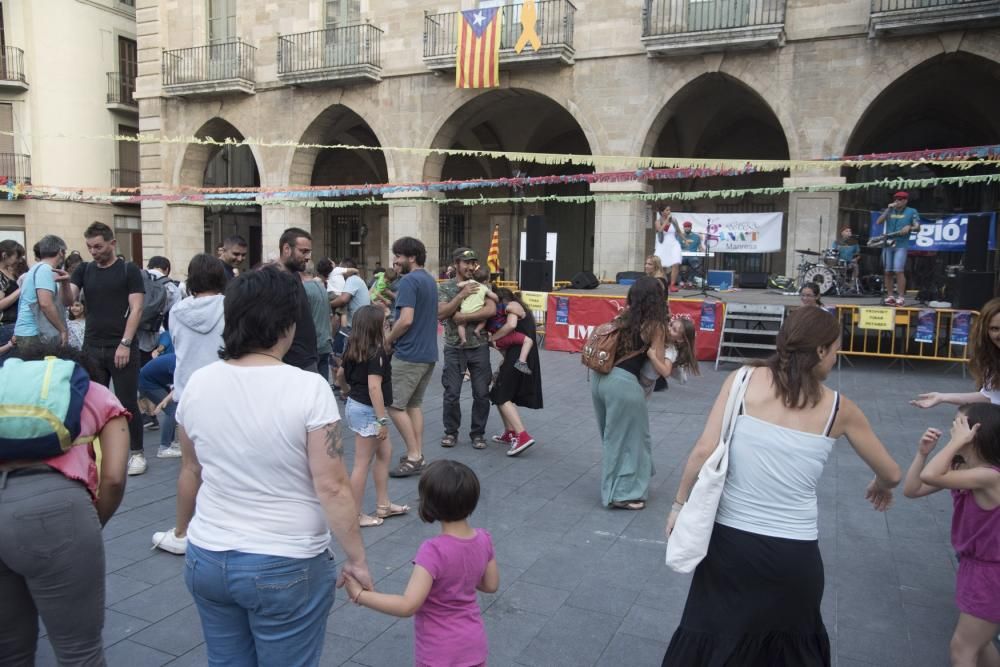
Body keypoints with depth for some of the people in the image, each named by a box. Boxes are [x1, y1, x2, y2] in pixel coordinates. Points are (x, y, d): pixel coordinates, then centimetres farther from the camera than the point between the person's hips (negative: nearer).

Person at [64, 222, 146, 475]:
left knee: (127, 403, 0)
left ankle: (137, 453, 11)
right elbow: (68, 301, -1)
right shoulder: (84, 270, 10)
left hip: (122, 348, -4)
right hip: (92, 348, 4)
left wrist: (125, 344, -14)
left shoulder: (129, 270, -2)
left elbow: (136, 309, -7)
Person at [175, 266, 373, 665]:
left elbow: (191, 474, 10)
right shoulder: (308, 388, -19)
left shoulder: (197, 384, -3)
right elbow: (331, 488, -19)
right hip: (285, 568, -5)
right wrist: (357, 559, -7)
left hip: (206, 560, 5)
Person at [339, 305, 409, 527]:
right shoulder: (376, 352, -20)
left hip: (355, 404, 9)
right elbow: (374, 387, -25)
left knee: (385, 453, 18)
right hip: (367, 410, -9)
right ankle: (356, 515, 11)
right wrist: (382, 419, -23)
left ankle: (383, 505, 25)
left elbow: (341, 374, 16)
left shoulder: (353, 349, 5)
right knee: (362, 463, 1)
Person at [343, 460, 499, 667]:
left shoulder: (434, 551, -29)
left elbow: (408, 606, -30)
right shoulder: (483, 539, -10)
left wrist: (359, 594, -22)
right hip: (474, 646, 6)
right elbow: (491, 585, 4)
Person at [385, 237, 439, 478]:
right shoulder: (430, 280, 14)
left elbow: (406, 320, -23)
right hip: (428, 353, 9)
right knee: (414, 403, 14)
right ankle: (418, 455, 16)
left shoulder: (409, 280, -15)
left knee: (395, 405, -2)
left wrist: (388, 340, -7)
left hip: (409, 354, -9)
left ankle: (414, 457, 0)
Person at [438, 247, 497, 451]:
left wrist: (464, 317, -17)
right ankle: (451, 432, 20)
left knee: (481, 394, 4)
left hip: (479, 347, 1)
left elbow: (491, 310, -13)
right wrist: (462, 295, -18)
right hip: (454, 349, -1)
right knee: (451, 394, 2)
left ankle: (478, 433, 20)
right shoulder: (445, 287, 1)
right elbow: (440, 314, -12)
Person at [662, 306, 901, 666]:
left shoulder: (743, 380, -5)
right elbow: (891, 474, 15)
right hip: (794, 553, 1)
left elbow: (704, 452, -13)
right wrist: (880, 488, 38)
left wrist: (680, 504, 2)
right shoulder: (839, 409, 1)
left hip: (730, 540, 0)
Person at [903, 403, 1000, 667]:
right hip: (974, 564, 9)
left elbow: (929, 476, -39)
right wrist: (922, 452, -9)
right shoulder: (961, 469, -2)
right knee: (976, 641, 25)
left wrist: (957, 442, -30)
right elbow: (911, 490, -1)